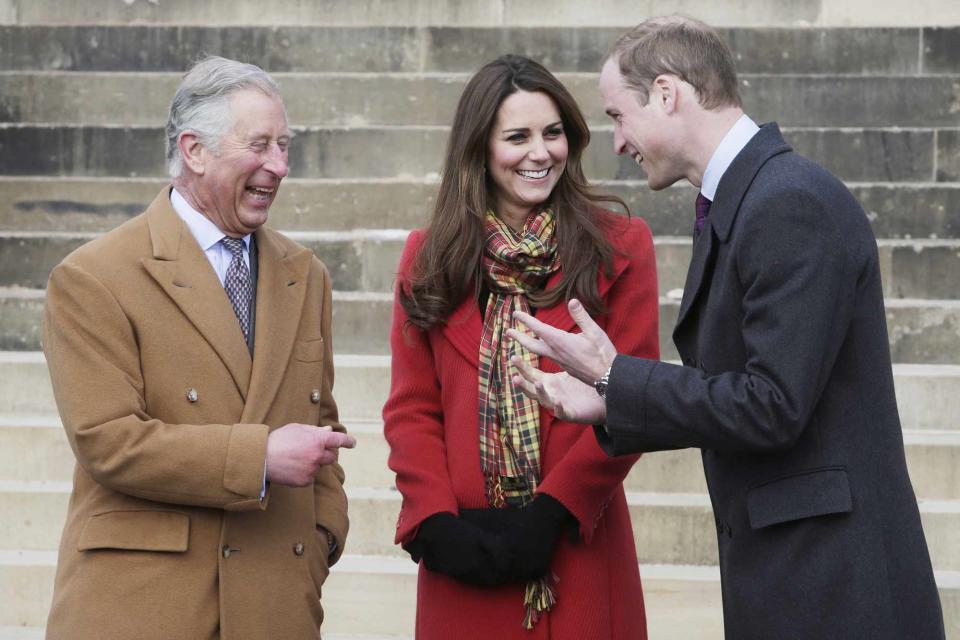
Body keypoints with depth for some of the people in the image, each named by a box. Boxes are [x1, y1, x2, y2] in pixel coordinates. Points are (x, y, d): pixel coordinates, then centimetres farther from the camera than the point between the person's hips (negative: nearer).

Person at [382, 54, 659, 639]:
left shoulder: (620, 248, 2)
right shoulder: (430, 257, 8)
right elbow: (411, 409, 5)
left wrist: (552, 514, -13)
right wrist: (437, 523, -9)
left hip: (579, 552, -2)